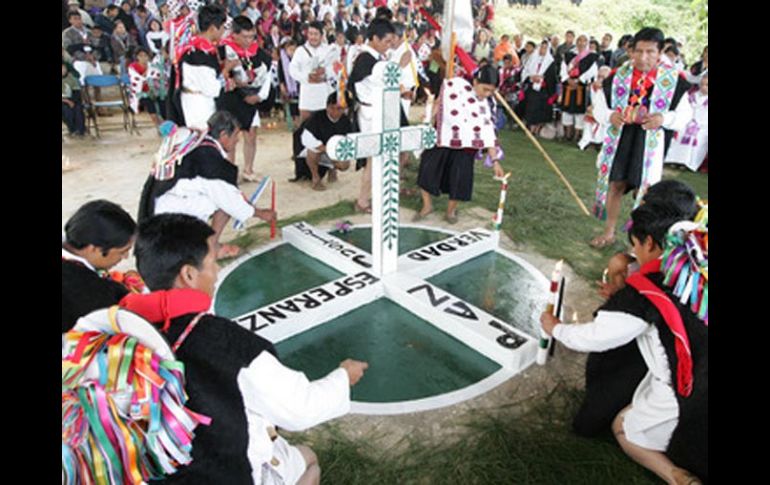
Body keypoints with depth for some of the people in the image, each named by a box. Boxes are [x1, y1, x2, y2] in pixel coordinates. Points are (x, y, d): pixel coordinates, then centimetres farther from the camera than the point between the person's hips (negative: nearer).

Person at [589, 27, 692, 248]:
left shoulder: (673, 79, -4)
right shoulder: (618, 75, 1)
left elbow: (685, 113, 2)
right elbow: (599, 105, 8)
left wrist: (664, 119, -19)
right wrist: (610, 115, -13)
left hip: (650, 143, -2)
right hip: (619, 139, 2)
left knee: (644, 192, 1)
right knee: (615, 185, 9)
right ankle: (609, 233, 25)